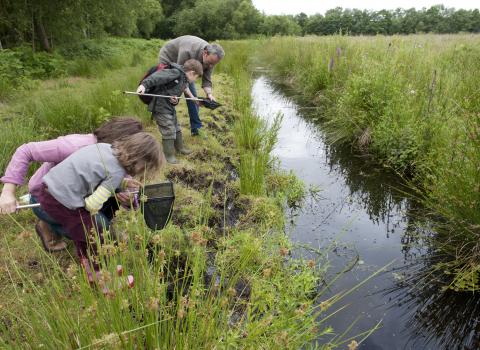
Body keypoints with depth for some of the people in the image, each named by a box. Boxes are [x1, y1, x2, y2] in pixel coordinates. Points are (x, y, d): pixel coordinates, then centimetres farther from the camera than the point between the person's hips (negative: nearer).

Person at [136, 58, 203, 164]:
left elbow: (175, 93, 11)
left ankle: (180, 148, 41)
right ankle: (169, 155, 10)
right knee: (169, 131, -4)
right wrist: (144, 85, -41)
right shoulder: (176, 73, -18)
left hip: (170, 107, 10)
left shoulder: (184, 81, 11)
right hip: (160, 107, -10)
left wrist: (175, 100, -14)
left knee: (176, 128, 21)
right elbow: (158, 76, -29)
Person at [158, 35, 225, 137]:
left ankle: (196, 128, 10)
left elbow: (206, 79, -15)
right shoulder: (188, 52, -41)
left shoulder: (211, 57, -21)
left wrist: (209, 94, -34)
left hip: (184, 66, 6)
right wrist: (192, 97, -41)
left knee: (193, 94, 1)